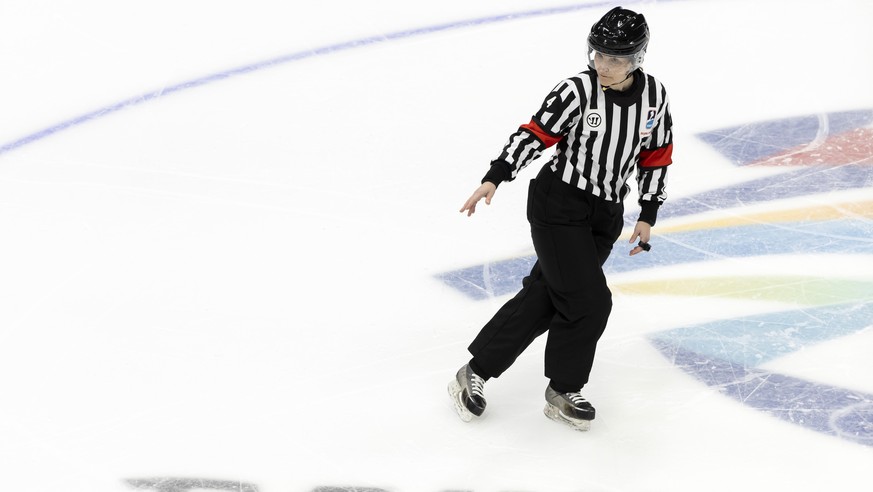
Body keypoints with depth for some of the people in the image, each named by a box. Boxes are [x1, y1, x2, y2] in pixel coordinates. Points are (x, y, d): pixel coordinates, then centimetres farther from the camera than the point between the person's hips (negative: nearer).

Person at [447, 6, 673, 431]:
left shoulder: (654, 95, 0)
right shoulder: (577, 91, -15)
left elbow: (656, 155, 10)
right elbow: (536, 133, -16)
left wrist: (647, 216, 10)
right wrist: (495, 178, -28)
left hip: (606, 217, 5)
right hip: (558, 205, -5)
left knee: (543, 296, 6)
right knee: (588, 301, -11)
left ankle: (476, 373, 15)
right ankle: (562, 392, 9)